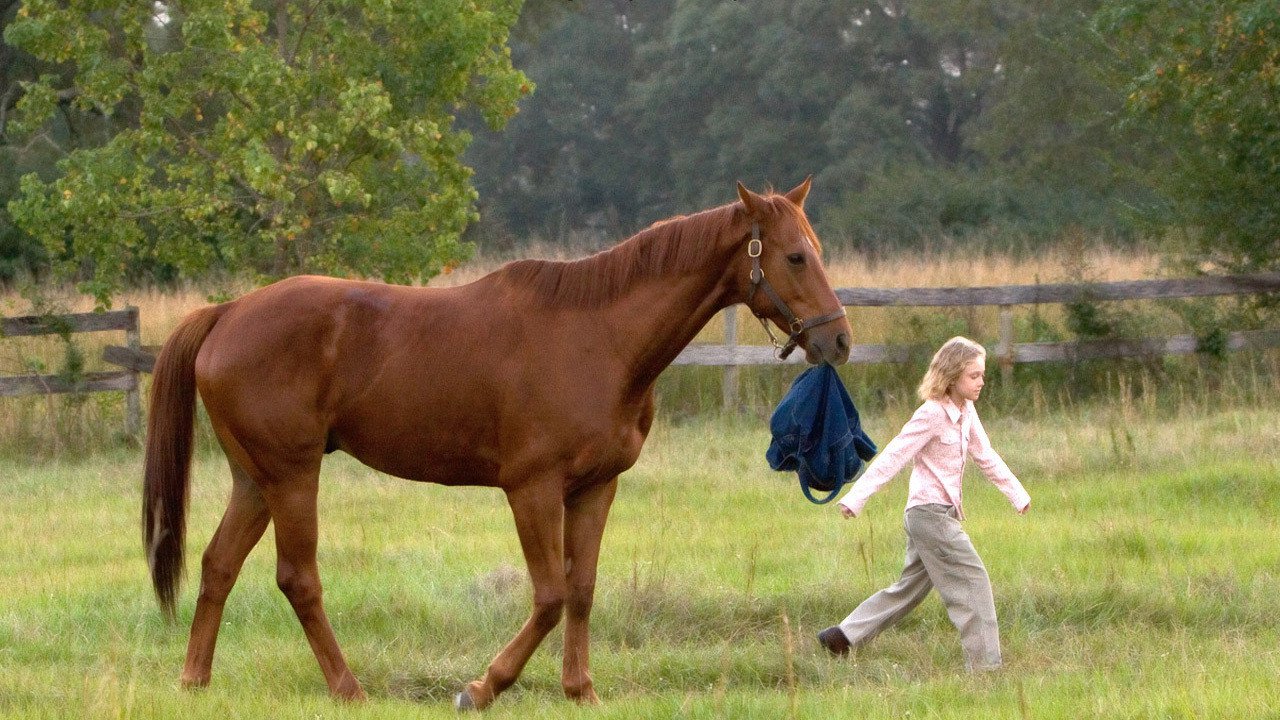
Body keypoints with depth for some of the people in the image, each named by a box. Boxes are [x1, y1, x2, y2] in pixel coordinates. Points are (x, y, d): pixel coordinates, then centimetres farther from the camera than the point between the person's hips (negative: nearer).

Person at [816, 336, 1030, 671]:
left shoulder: (966, 412, 10)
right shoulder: (932, 414, -15)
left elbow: (987, 457, 22)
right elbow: (893, 457, -17)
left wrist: (1017, 494, 27)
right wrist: (856, 498, -20)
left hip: (942, 514, 9)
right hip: (931, 513, -9)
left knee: (910, 588, 15)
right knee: (973, 582, -9)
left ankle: (842, 636, 20)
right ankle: (984, 665, -8)